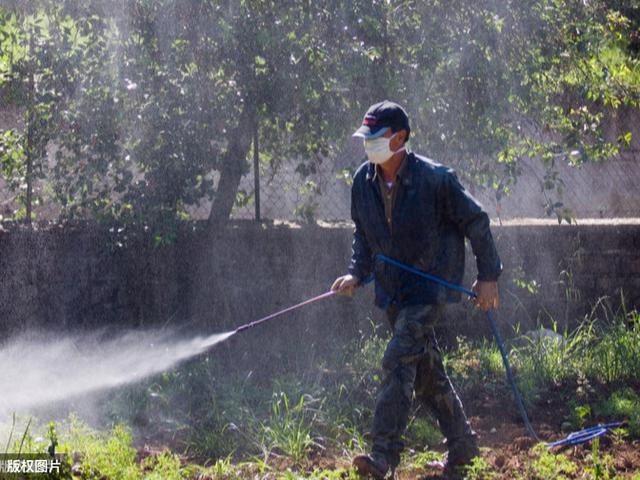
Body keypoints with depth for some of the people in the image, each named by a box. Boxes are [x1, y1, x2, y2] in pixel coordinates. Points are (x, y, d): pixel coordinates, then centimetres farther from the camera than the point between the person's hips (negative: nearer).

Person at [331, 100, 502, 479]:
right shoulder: (364, 182, 2)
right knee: (426, 370, 13)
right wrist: (357, 274, 3)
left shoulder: (435, 178, -16)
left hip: (431, 287, -7)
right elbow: (364, 235, 18)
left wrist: (489, 276, -5)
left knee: (399, 360, -19)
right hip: (393, 291, 7)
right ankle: (462, 444, 28)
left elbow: (476, 221, -6)